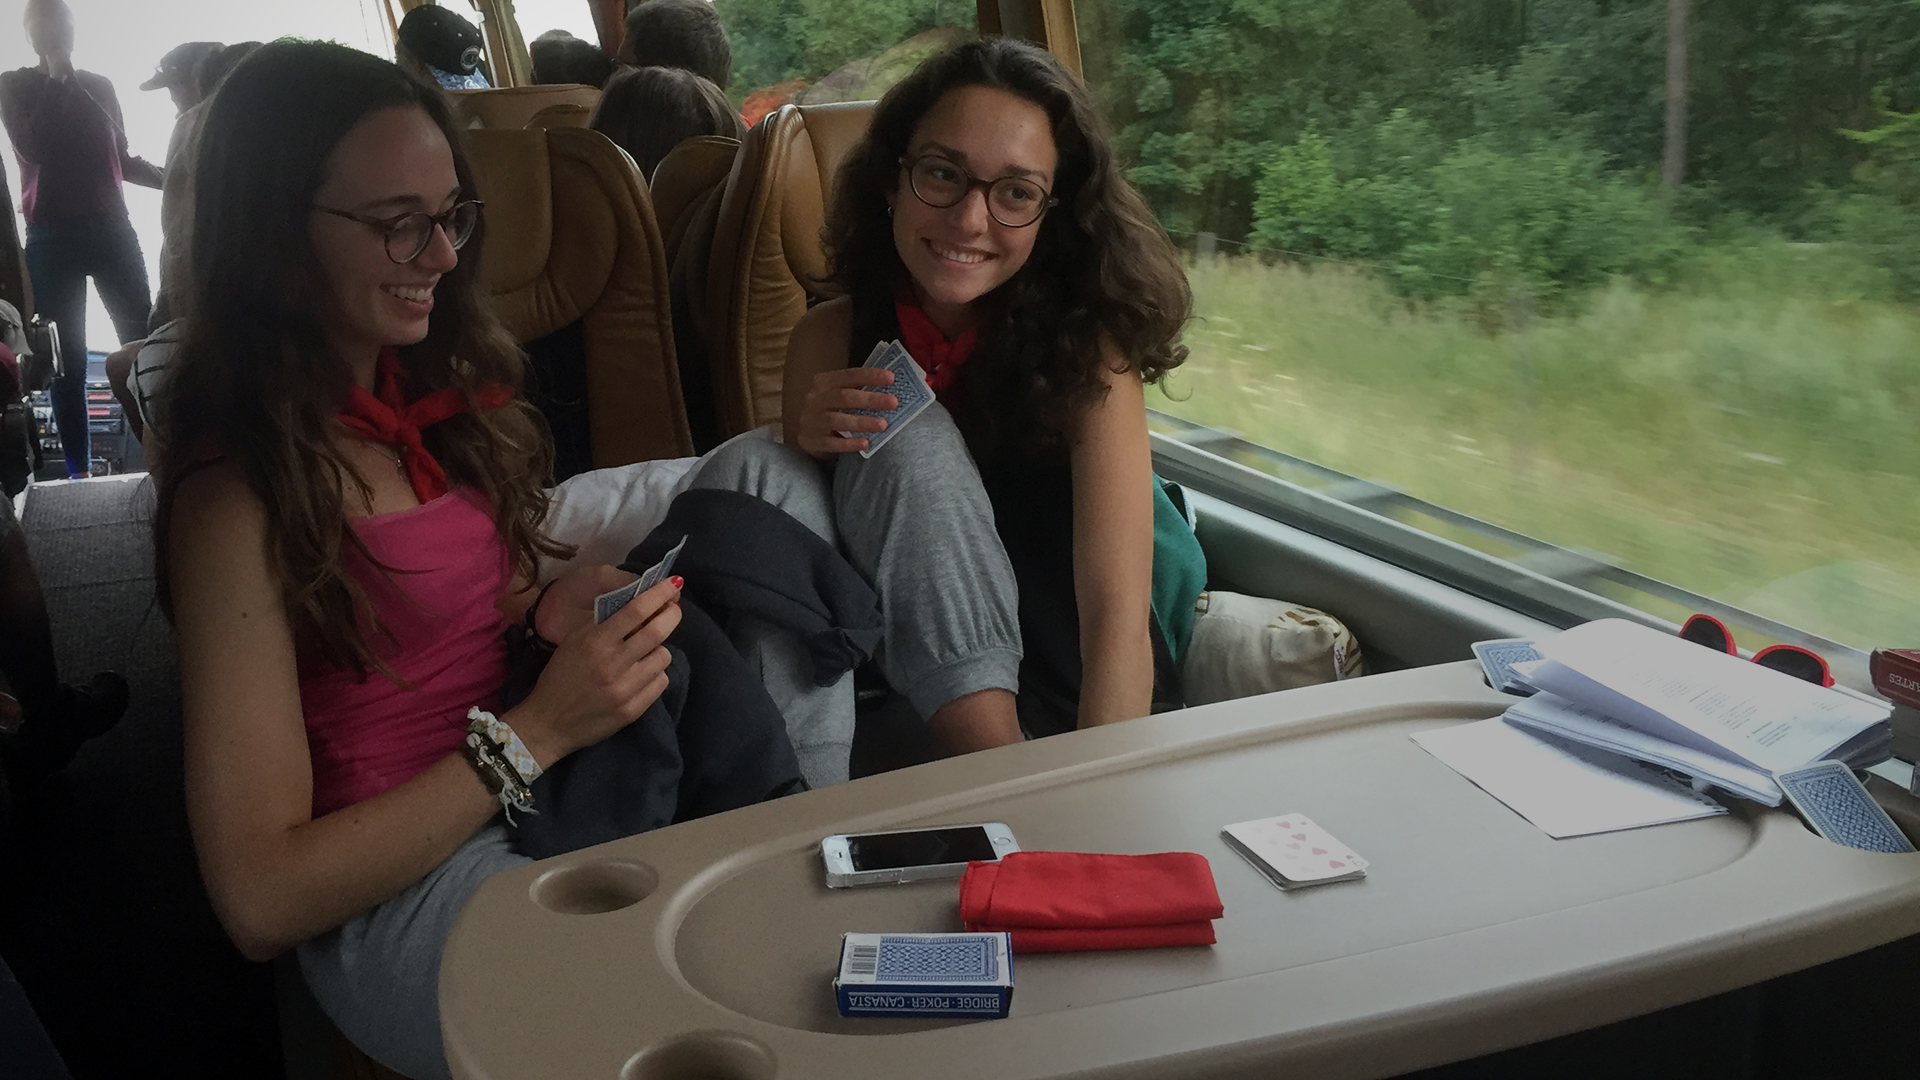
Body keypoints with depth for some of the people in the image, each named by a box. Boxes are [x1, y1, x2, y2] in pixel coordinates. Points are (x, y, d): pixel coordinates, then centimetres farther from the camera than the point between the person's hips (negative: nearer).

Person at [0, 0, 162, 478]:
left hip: (112, 228, 2)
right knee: (67, 357, -4)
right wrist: (56, 79, -3)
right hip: (52, 236, -2)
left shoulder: (99, 86, 16)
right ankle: (79, 470, -3)